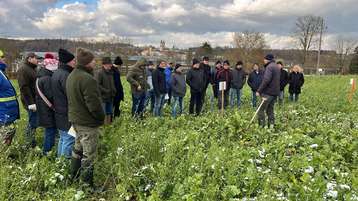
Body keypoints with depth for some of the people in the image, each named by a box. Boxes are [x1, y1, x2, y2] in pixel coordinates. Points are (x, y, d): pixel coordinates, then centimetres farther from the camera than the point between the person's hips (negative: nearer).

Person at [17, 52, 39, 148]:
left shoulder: (33, 69, 18)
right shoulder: (23, 69, -12)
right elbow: (24, 88, -20)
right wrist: (31, 103, -23)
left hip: (36, 100, 9)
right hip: (31, 101, -9)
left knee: (32, 122, 15)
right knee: (33, 123, -4)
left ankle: (30, 142, 26)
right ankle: (30, 145, 5)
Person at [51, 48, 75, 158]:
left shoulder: (56, 73, 12)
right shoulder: (65, 75, -21)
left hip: (59, 114, 11)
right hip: (67, 115, -11)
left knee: (63, 139, 21)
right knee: (69, 140, -1)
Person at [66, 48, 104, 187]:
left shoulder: (71, 76, 8)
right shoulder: (87, 79, -24)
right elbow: (94, 104, -24)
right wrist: (101, 117, -9)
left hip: (75, 119, 10)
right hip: (88, 122, -9)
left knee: (78, 148, 23)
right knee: (89, 154, 2)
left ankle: (74, 176, 37)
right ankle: (86, 184, 13)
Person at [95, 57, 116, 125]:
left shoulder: (110, 72, 12)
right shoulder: (99, 73, -12)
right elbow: (97, 85, -18)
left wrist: (114, 90, 7)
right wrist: (106, 91, -18)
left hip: (110, 97, 8)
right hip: (103, 97, -8)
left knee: (109, 113, 15)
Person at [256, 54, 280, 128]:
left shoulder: (269, 67, -12)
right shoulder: (277, 67, 19)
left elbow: (266, 80, -22)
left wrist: (259, 91, -20)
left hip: (268, 92, -9)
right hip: (275, 92, 9)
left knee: (261, 109, -4)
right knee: (270, 110, 13)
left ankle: (262, 126, -6)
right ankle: (271, 125, 13)